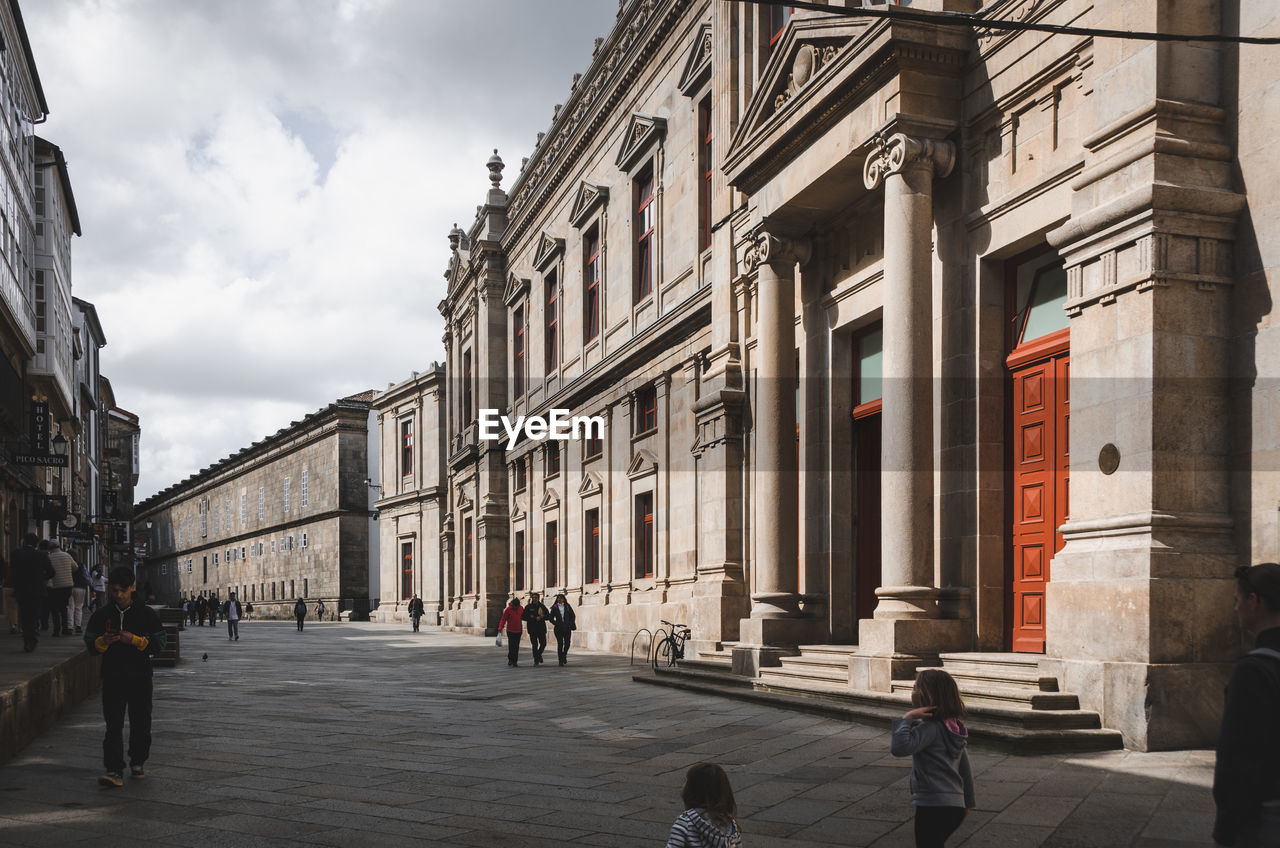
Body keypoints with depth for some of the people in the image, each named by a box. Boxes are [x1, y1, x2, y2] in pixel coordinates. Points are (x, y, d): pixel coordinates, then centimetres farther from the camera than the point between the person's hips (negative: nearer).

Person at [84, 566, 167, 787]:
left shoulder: (146, 614, 1)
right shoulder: (101, 615, 6)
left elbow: (159, 643, -1)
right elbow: (90, 643, 7)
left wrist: (135, 640, -16)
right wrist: (104, 641, -15)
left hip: (140, 677, 0)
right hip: (112, 677, 0)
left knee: (141, 723, 8)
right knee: (113, 725, -6)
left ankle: (137, 763, 26)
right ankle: (114, 771, -9)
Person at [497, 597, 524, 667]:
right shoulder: (508, 609, -9)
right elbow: (503, 619, -9)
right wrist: (500, 628, -20)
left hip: (518, 630, 4)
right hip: (510, 630, -4)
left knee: (516, 647, 4)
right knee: (511, 646, -9)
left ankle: (515, 661, 10)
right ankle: (510, 659, 10)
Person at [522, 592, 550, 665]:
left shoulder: (542, 606, 7)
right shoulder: (528, 607, 1)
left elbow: (548, 616, 8)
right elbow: (524, 617, -4)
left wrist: (541, 617, -12)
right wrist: (535, 618, -13)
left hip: (541, 628, 2)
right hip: (532, 628, -2)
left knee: (543, 643, 0)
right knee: (534, 645, -3)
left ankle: (539, 654, 29)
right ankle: (536, 660, 7)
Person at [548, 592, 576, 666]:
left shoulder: (567, 607, 8)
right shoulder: (554, 608, 4)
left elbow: (573, 616, 13)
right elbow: (551, 618, 6)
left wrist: (571, 624, 0)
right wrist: (556, 624, -7)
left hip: (567, 628, 1)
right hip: (559, 628, -1)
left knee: (567, 643, -6)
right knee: (560, 643, -6)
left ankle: (564, 655, 22)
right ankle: (560, 660, 0)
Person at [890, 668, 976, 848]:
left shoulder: (930, 729, -18)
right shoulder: (955, 728, 9)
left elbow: (899, 748, -34)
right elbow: (965, 769, 16)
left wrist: (907, 718, -24)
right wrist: (968, 802, 26)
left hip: (932, 807, -9)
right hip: (956, 805, 9)